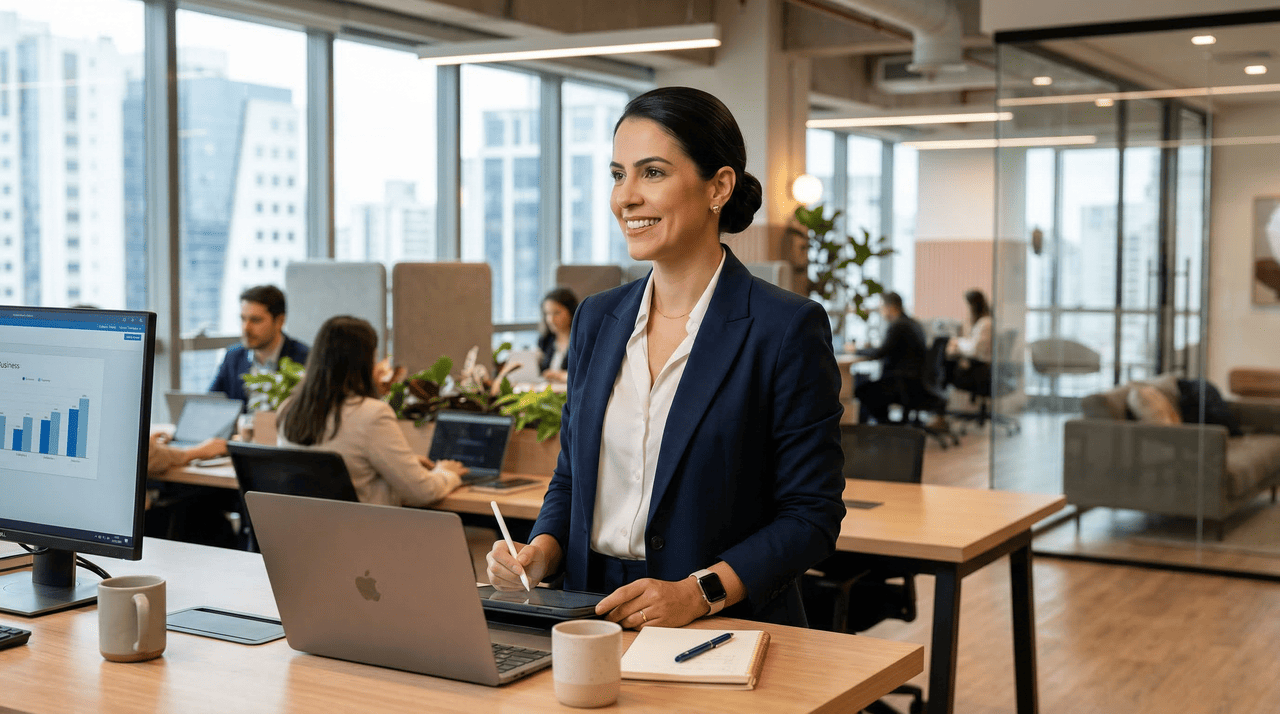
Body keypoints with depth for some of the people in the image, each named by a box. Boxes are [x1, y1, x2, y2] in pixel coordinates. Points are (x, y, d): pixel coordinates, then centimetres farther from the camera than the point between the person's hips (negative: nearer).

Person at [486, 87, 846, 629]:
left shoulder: (788, 329, -6)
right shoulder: (597, 319, 12)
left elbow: (812, 514, -6)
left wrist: (699, 592, -18)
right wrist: (540, 552, 0)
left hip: (723, 633, -4)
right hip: (591, 622, 4)